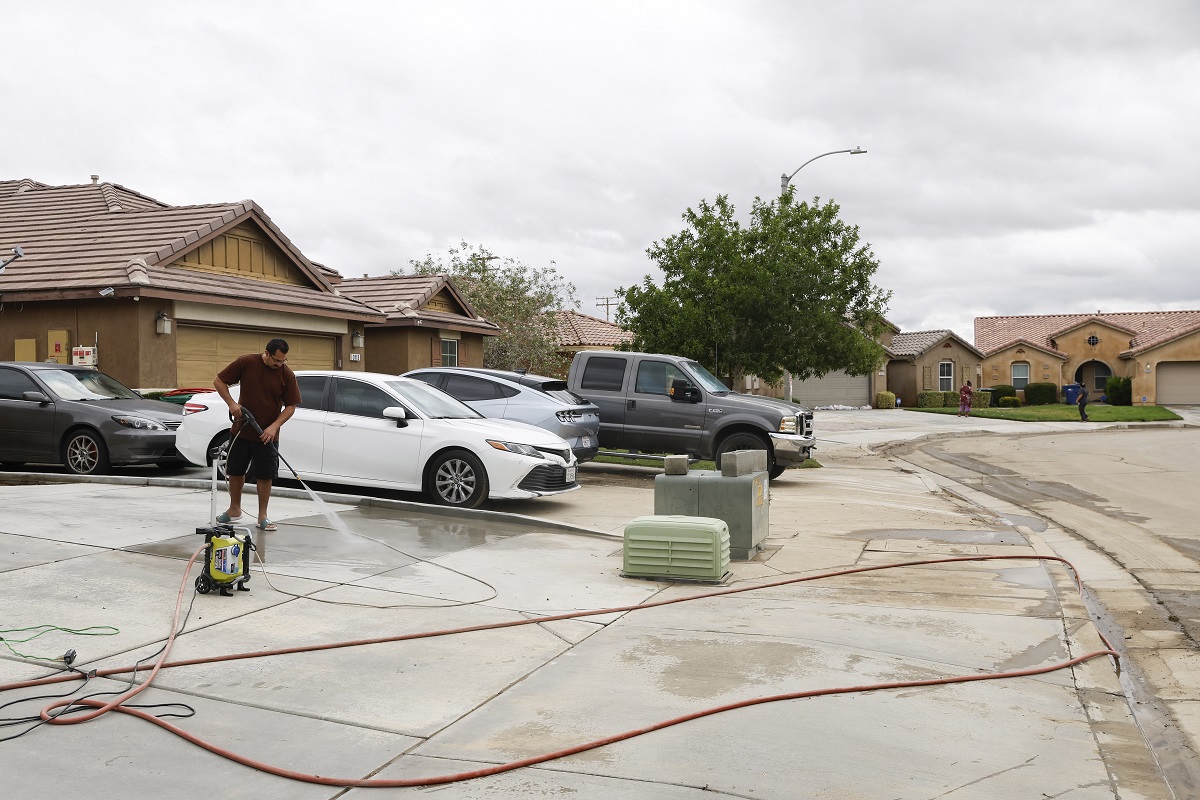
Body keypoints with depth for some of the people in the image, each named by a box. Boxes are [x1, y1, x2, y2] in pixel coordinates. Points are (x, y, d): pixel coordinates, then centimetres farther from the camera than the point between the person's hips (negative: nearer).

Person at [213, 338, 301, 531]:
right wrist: (231, 403, -16)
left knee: (265, 475, 1)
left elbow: (291, 406, -6)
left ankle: (262, 516, 11)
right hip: (241, 429, 1)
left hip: (267, 435, -1)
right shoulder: (245, 362, -9)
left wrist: (274, 426, -18)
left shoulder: (287, 374, -9)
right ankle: (235, 509, 30)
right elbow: (219, 381, -2)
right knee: (235, 471, 11)